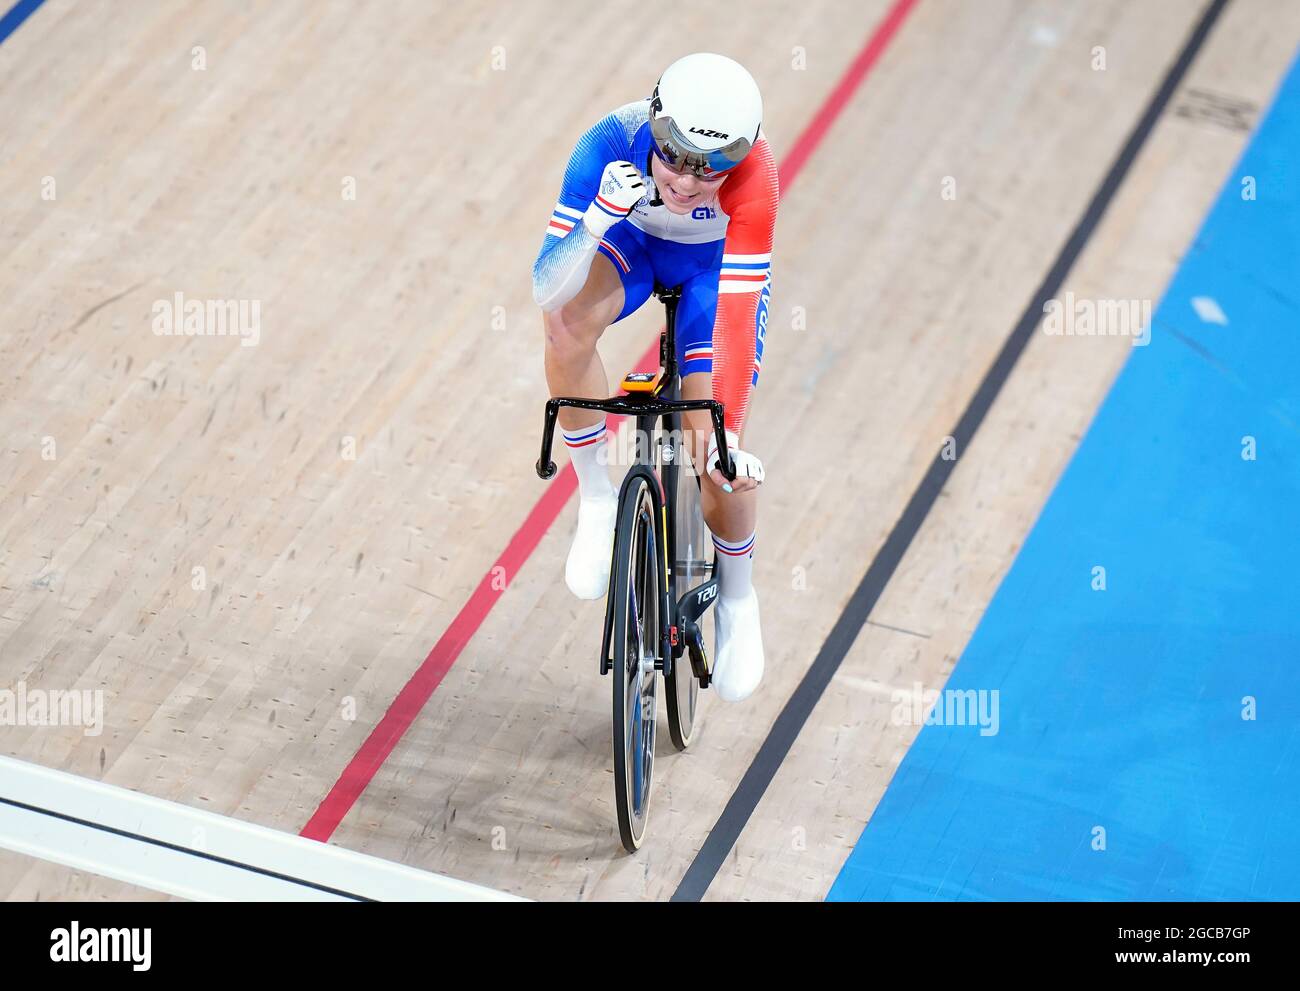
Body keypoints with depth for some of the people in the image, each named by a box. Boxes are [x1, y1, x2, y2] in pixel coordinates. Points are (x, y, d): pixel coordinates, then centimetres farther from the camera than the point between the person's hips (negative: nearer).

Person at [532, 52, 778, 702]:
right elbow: (546, 288, -37)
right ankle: (597, 496, -12)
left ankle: (737, 600, 19)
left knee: (715, 449, -11)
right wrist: (598, 219, -54)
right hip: (630, 241, 1)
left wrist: (728, 435, -43)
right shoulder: (610, 144, -36)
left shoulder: (753, 177, -39)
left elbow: (737, 314, -38)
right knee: (568, 320, -34)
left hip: (716, 264, -1)